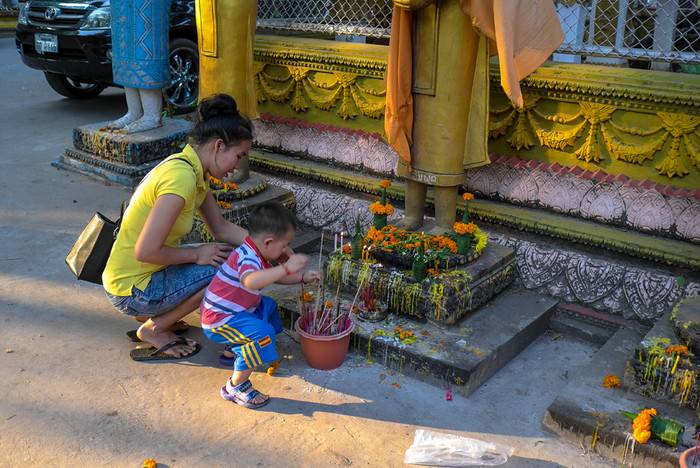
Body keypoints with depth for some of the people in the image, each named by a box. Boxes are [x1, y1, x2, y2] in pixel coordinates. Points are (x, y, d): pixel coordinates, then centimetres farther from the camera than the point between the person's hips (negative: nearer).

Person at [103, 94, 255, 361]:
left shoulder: (191, 170, 4)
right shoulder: (181, 178, -26)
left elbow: (221, 228, 10)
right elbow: (146, 251, -29)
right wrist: (197, 254, -15)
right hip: (131, 291, -9)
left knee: (226, 253, 12)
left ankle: (149, 315, 14)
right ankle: (154, 329, 0)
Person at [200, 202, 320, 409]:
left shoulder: (254, 253, 7)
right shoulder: (248, 258, -27)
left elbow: (274, 277, 24)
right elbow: (251, 281, -51)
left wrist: (303, 278, 18)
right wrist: (286, 268, -54)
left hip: (228, 311, 11)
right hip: (218, 320, -11)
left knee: (268, 305, 25)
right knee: (262, 333, -27)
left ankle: (235, 351, 27)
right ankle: (236, 386, -14)